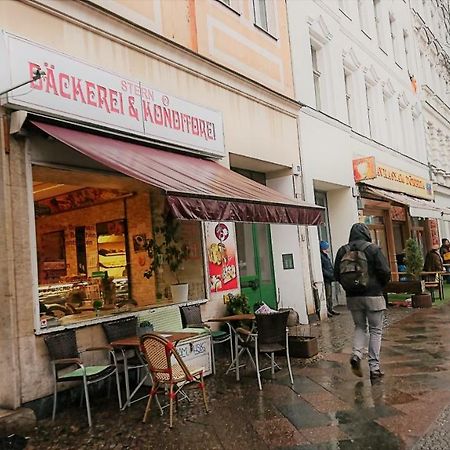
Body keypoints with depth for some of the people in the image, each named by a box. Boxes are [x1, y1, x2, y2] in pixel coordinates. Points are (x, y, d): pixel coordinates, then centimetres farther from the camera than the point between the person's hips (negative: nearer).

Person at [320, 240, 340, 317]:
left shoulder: (325, 255, 19)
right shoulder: (320, 256, -13)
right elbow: (322, 269, -18)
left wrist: (333, 274, 9)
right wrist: (330, 275, -18)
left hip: (329, 279, 10)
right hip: (325, 279, -10)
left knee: (330, 294, 14)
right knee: (327, 295, -8)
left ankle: (330, 309, 21)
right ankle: (326, 310, -3)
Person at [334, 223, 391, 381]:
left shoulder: (343, 251, 2)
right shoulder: (373, 249, -8)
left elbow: (337, 275, 3)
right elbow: (385, 272, -11)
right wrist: (381, 285, 8)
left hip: (352, 297, 3)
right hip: (373, 296, -3)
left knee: (359, 327, 19)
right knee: (375, 330, 8)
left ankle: (356, 354, -1)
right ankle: (374, 367, 9)